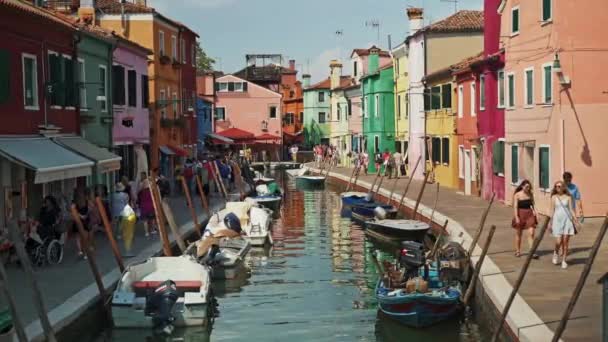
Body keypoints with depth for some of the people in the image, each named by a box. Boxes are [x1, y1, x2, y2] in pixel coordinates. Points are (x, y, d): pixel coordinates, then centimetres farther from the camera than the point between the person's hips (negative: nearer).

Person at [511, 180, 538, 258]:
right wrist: (516, 217, -16)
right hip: (520, 215, -2)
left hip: (529, 214, 2)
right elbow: (515, 206, -10)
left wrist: (533, 211, -2)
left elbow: (532, 204, 14)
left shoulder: (530, 194, 3)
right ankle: (518, 251, 26)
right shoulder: (517, 195, -8)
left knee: (531, 233, -9)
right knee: (518, 234, 11)